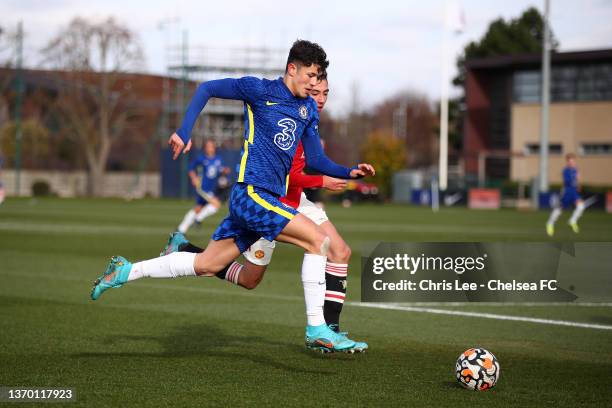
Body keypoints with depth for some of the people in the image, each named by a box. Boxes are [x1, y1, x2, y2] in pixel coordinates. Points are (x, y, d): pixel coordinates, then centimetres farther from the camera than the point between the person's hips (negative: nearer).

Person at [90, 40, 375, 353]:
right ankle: (316, 329, -13)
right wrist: (184, 133, -6)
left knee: (206, 265, 11)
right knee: (318, 240, -17)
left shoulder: (308, 108, 16)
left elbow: (315, 160, 18)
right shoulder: (260, 90, -5)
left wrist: (350, 172, 2)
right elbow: (206, 89, 2)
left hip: (271, 199, 8)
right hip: (251, 193, -8)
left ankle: (127, 271, 23)